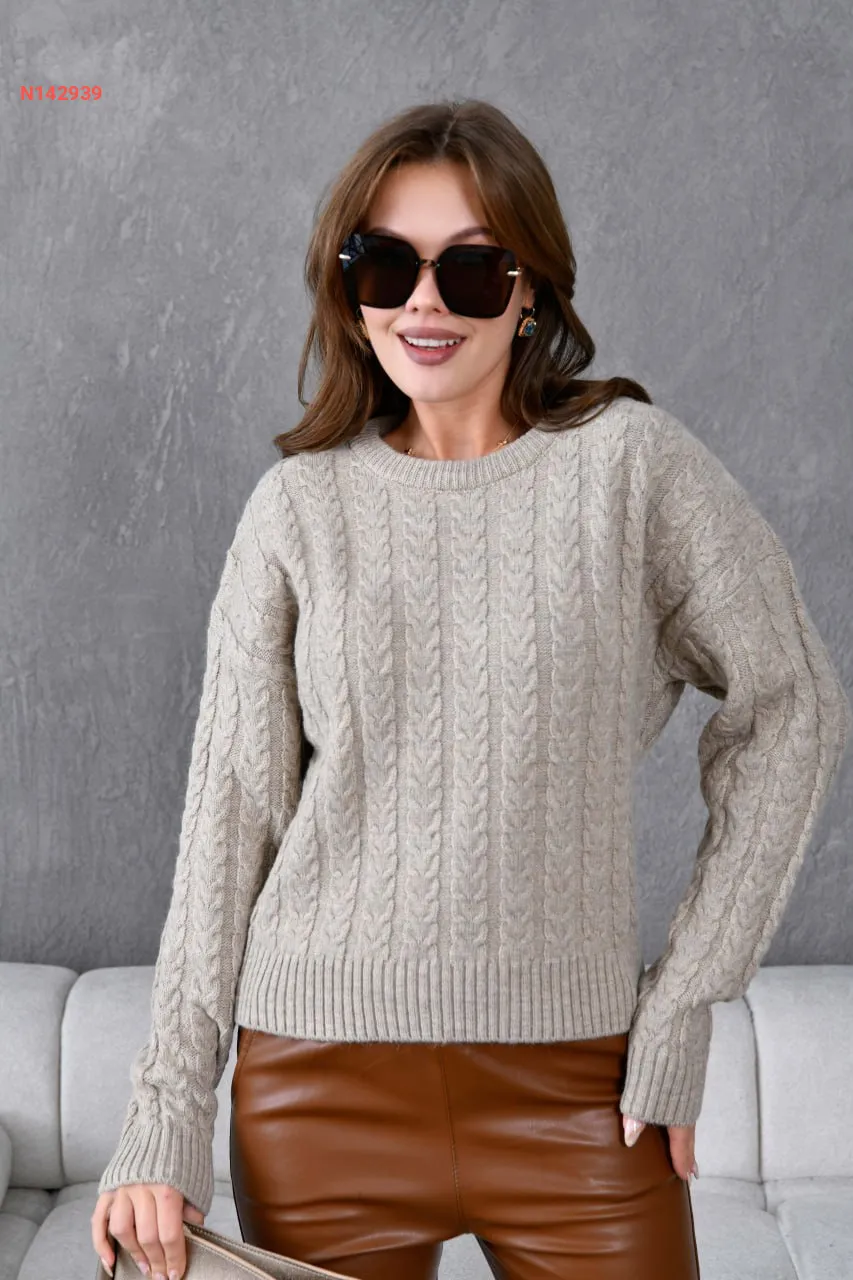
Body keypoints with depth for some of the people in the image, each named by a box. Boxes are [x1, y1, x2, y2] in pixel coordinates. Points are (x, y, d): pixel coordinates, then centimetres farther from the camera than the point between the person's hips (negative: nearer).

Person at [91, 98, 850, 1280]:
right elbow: (232, 809, 1)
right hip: (320, 1081, 1)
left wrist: (684, 1007, -3)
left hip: (573, 1080, -1)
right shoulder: (301, 504, 1)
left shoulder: (630, 461, -3)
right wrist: (167, 1119, -1)